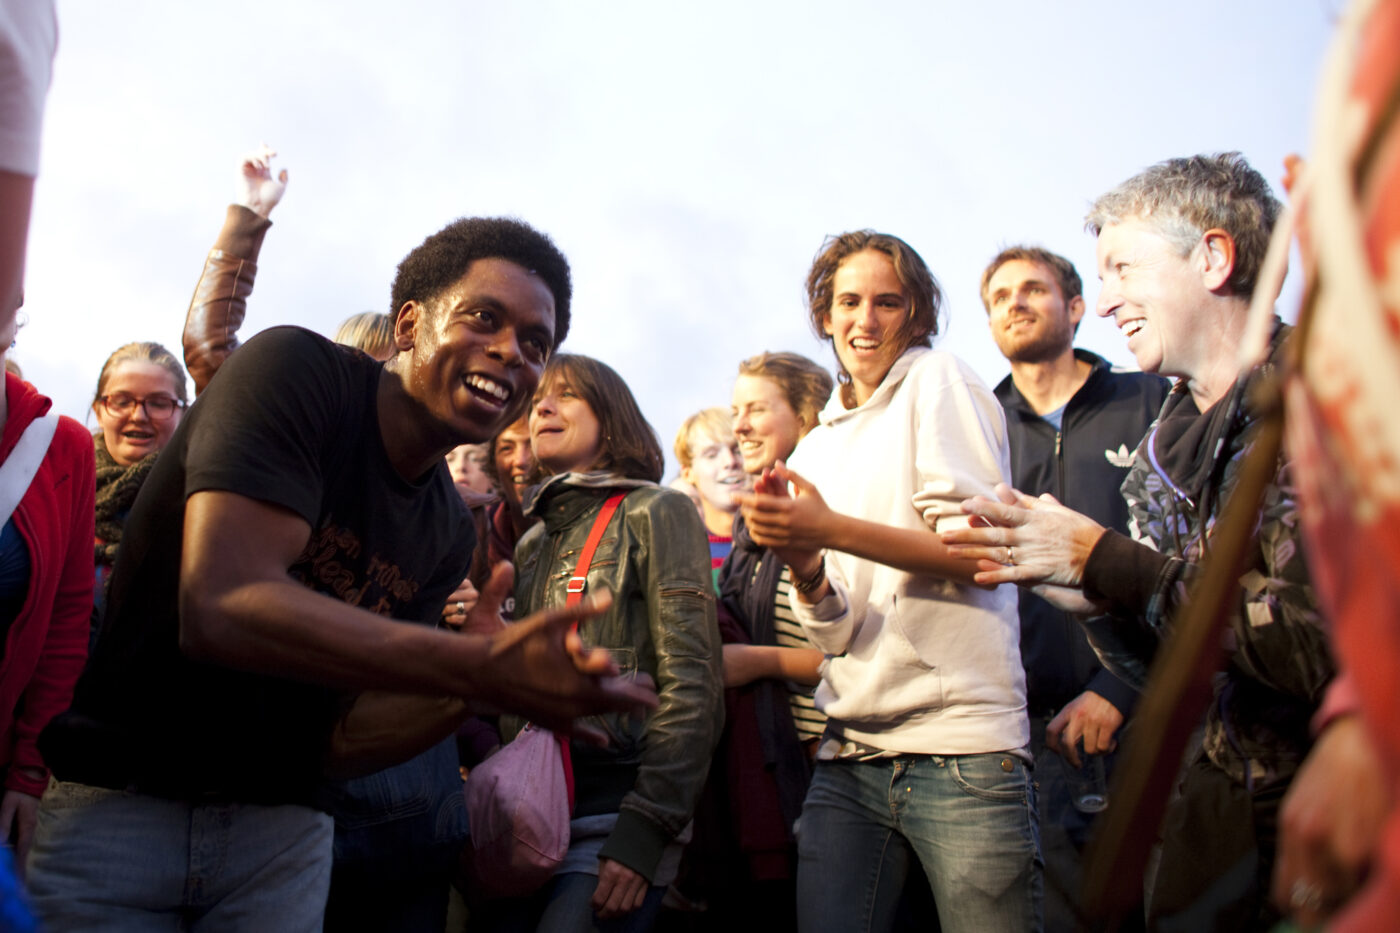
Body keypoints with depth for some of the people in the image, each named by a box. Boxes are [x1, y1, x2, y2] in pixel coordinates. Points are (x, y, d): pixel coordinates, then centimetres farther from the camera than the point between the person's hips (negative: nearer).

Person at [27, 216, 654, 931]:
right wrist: (478, 667, -34)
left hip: (274, 831, 5)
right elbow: (219, 606, -29)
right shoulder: (295, 370, -15)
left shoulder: (449, 532, 2)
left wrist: (474, 692, -19)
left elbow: (338, 740, 0)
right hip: (106, 798, -5)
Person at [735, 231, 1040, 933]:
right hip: (849, 756, 5)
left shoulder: (939, 382, 2)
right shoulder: (815, 450, 18)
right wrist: (801, 560, -10)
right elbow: (836, 631, 11)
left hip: (961, 748, -5)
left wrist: (831, 529, -17)